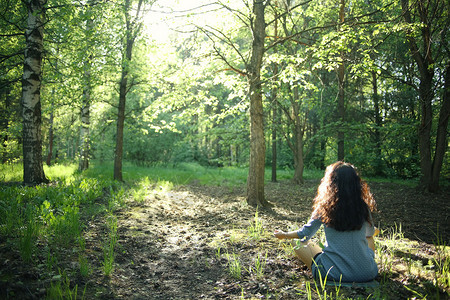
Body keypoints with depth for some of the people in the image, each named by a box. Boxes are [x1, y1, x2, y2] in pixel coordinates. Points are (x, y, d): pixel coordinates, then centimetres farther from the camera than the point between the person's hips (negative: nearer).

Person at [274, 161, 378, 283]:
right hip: (367, 274, 3)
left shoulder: (324, 207, -8)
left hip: (333, 273, -3)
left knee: (300, 245, 18)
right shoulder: (364, 208, -2)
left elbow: (305, 234, 6)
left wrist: (284, 235, 25)